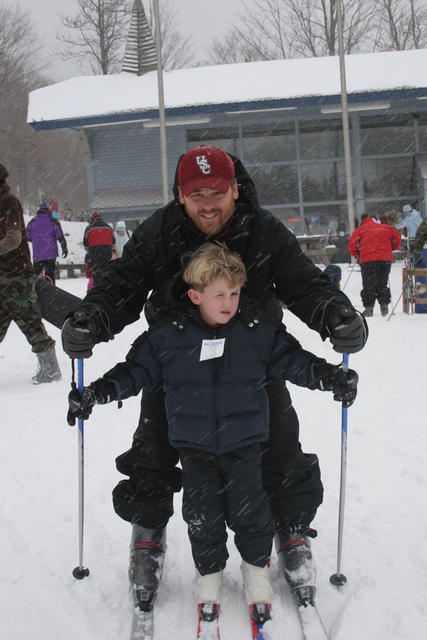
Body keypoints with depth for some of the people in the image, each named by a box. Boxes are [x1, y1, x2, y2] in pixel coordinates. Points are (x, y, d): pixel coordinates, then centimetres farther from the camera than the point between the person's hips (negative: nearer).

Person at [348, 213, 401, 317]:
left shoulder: (360, 229, 7)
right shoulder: (387, 228, 15)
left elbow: (352, 243, 0)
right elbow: (397, 239, 17)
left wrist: (356, 254, 15)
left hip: (368, 260, -3)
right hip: (386, 259, 3)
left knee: (368, 285, 4)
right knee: (382, 283, 16)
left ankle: (369, 307, -3)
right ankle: (384, 305, 9)